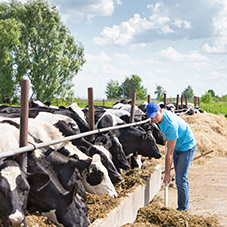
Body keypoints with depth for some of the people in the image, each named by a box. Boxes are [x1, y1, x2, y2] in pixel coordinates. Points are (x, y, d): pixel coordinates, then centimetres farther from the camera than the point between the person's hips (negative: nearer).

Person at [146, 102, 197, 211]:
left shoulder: (171, 125, -34)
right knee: (178, 178, 11)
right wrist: (167, 137, 27)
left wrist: (167, 173, -24)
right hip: (177, 147, 9)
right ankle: (181, 207, 18)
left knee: (181, 179, -14)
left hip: (187, 147, -9)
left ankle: (183, 209, -6)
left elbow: (169, 152, -29)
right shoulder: (160, 115, -8)